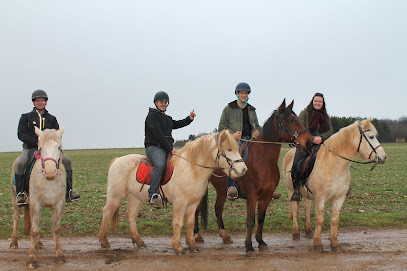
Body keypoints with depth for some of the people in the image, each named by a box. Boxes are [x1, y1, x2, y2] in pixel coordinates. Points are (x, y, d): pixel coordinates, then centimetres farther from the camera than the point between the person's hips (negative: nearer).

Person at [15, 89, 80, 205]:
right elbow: (21, 134, -2)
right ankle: (20, 193, -20)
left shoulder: (51, 119, 18)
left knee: (67, 161, -20)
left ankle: (69, 191, -17)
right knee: (20, 164, -32)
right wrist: (37, 142, -15)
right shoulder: (26, 117, 11)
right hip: (30, 148, -2)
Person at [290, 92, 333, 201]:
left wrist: (321, 137, -11)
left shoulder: (326, 117, 20)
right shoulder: (304, 113, 7)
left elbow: (331, 131, 9)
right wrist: (312, 138, -17)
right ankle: (297, 189, -12)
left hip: (321, 145, 3)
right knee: (297, 164, -24)